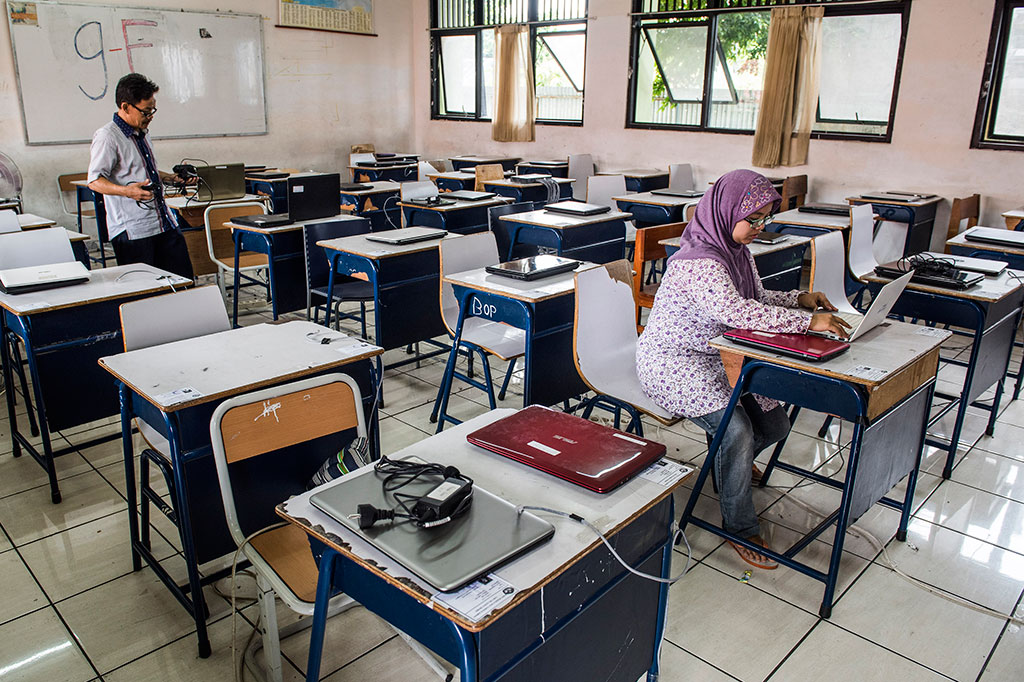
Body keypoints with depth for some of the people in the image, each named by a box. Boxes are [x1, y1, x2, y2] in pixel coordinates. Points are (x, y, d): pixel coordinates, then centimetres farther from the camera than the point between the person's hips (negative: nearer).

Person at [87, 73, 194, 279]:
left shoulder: (142, 133, 18)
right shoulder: (107, 137, -9)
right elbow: (95, 181, -13)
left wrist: (171, 178, 18)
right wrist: (127, 191, -29)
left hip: (165, 224, 8)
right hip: (132, 231, -8)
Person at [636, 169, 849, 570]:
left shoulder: (737, 250, 5)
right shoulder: (698, 262, -25)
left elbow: (756, 299, 18)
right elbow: (736, 311, -38)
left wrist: (799, 298, 0)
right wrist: (808, 321, -37)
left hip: (720, 357, 9)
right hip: (672, 362, -9)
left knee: (775, 423, 3)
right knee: (737, 428, -25)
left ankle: (732, 462, 35)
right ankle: (740, 528, -6)